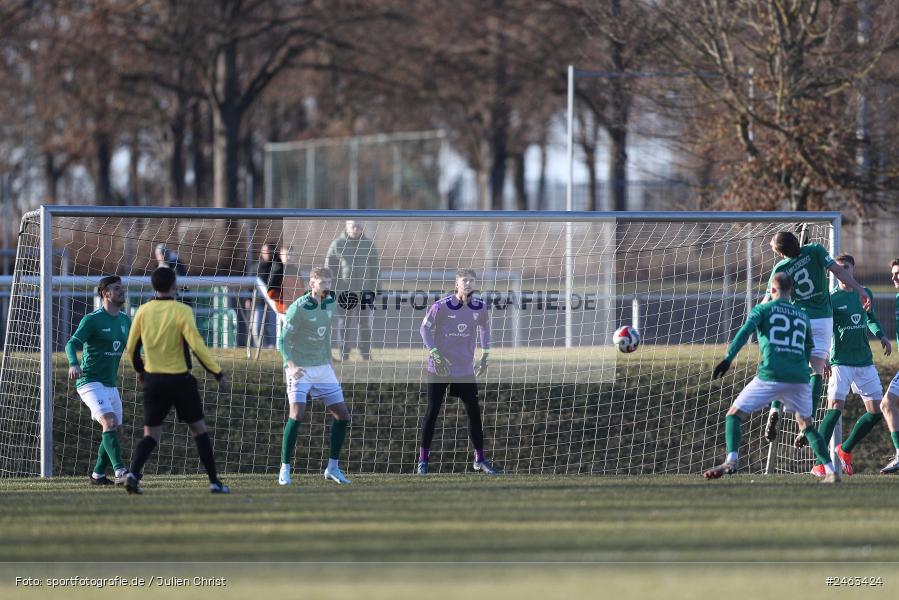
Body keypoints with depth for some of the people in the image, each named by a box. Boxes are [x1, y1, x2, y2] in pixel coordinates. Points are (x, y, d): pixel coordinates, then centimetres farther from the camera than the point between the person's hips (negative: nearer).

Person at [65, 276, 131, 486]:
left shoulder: (125, 321, 11)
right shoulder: (92, 320, -11)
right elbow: (72, 344, -22)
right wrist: (73, 364, -41)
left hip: (111, 385, 8)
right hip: (90, 381, -8)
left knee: (116, 431, 9)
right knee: (109, 422, -24)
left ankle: (98, 474, 24)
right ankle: (120, 472, -32)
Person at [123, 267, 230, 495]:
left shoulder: (143, 311, 1)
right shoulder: (181, 311, -11)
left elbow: (131, 348, 8)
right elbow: (197, 346, -17)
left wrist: (140, 370, 27)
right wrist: (218, 373, -10)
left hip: (153, 380, 3)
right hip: (180, 379, -3)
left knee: (151, 434, 6)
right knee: (199, 429, 11)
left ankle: (133, 474, -18)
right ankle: (214, 482, 11)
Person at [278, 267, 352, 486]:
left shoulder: (330, 304, 6)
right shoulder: (298, 308, -15)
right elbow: (284, 339, -14)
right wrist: (291, 365, -27)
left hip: (323, 369, 7)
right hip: (300, 369, -7)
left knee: (343, 416, 3)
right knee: (297, 415, -20)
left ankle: (333, 468, 17)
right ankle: (285, 469, -7)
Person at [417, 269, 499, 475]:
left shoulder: (480, 307, -2)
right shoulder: (441, 306, -14)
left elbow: (484, 328, 17)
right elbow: (425, 329, -7)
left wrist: (485, 356, 13)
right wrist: (435, 354, -17)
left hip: (466, 370, 4)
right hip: (440, 369, -4)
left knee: (474, 412, 3)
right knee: (432, 412, -2)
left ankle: (480, 459, 15)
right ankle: (423, 460, 6)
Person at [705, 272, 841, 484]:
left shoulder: (763, 309, 8)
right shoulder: (802, 315, 20)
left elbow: (745, 331, -8)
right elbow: (809, 348, 29)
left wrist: (728, 359, -16)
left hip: (770, 376, -4)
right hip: (799, 376, 4)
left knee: (734, 415, 4)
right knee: (806, 424, 21)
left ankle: (732, 460, -17)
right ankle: (830, 470, 10)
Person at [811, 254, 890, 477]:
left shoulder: (865, 294, 9)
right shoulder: (831, 299, -5)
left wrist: (881, 335, 6)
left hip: (865, 362, 5)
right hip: (840, 363, -5)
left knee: (876, 412, 5)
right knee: (835, 408, -19)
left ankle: (846, 450, 26)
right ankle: (819, 465, -17)